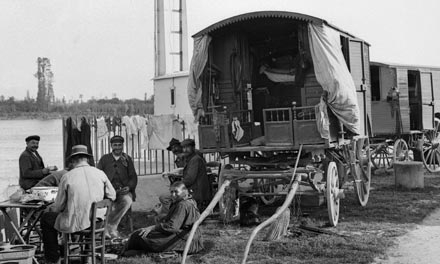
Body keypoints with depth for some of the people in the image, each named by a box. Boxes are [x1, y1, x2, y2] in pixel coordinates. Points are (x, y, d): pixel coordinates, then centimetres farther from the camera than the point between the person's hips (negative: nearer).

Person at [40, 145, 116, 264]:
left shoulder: (67, 177, -9)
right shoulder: (100, 173, -1)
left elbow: (59, 206, -3)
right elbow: (112, 196, 9)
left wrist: (51, 208, 21)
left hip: (75, 224, -4)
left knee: (46, 218, 20)